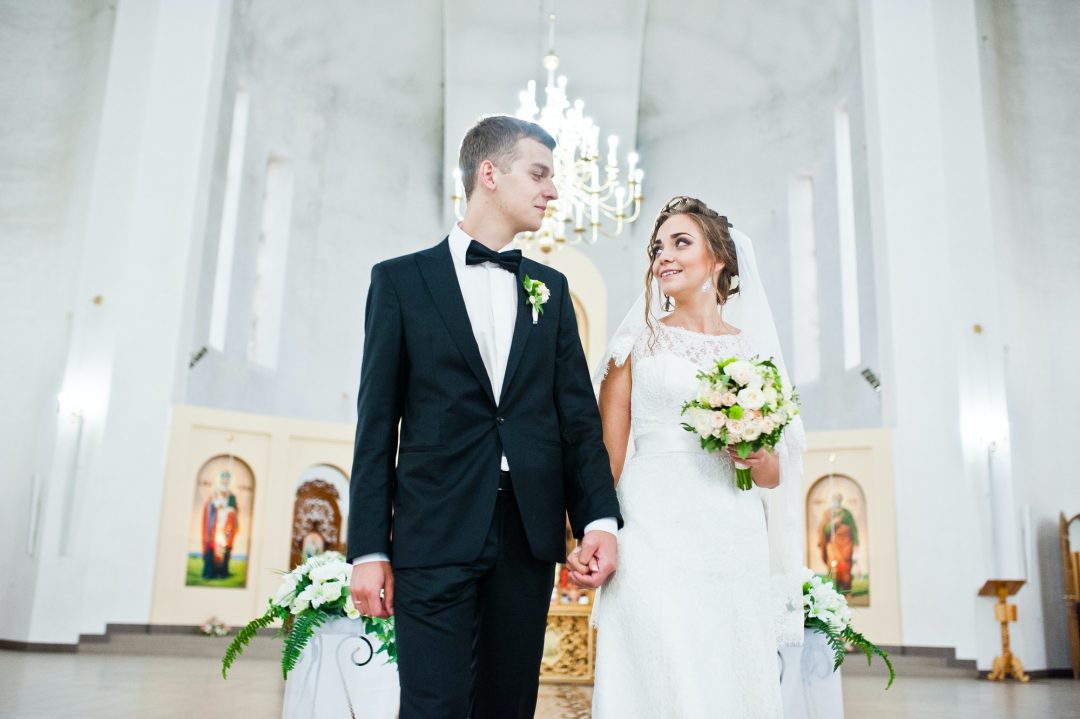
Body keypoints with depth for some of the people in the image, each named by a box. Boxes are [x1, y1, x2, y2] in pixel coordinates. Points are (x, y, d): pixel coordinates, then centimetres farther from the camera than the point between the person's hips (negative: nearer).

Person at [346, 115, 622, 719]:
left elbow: (577, 412, 10)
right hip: (436, 534, -3)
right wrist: (368, 548, -4)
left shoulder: (551, 288, 15)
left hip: (530, 535, 4)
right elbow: (378, 421, 1)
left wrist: (600, 518, -2)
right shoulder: (402, 280, 4)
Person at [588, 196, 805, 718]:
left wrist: (760, 459, -6)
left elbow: (774, 476, 16)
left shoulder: (753, 351, 12)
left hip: (734, 543, 3)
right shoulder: (637, 339, 7)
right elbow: (609, 452, 2)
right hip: (653, 535, -2)